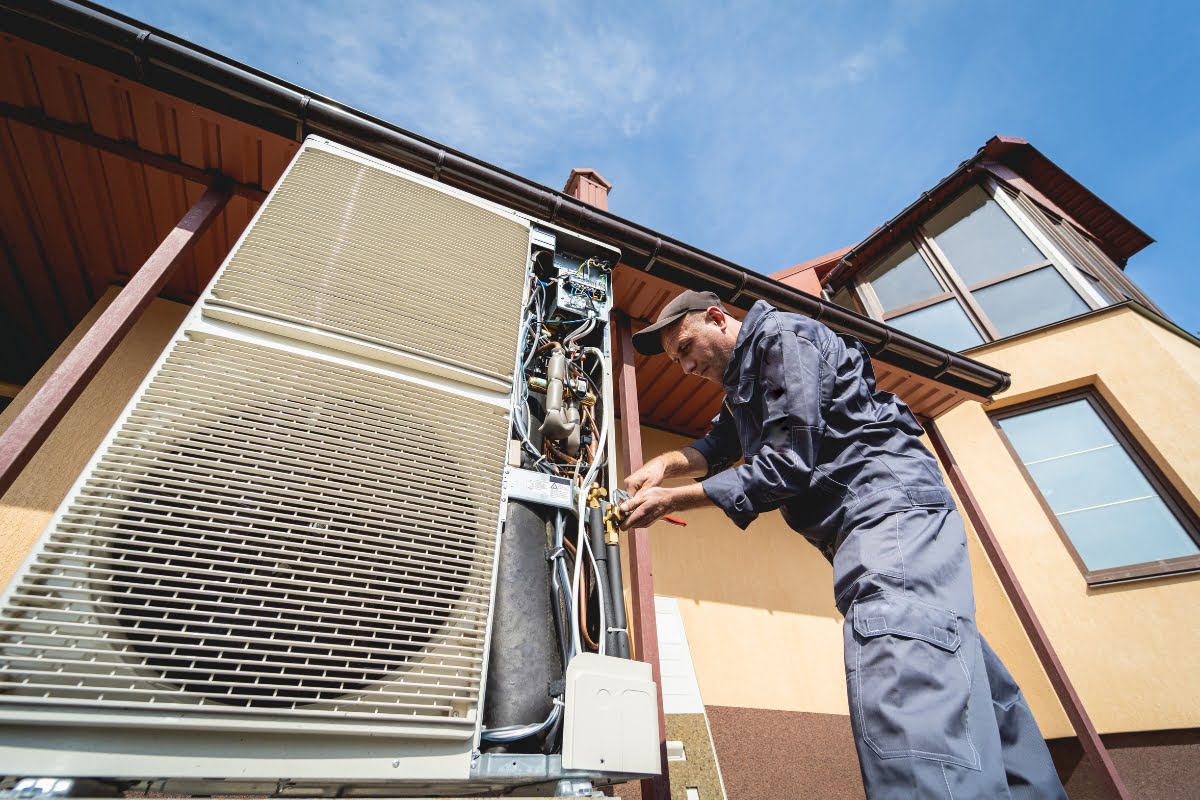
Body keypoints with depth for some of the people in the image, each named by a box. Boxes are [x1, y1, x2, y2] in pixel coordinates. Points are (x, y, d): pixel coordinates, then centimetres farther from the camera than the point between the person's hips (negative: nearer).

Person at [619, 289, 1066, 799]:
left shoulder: (782, 337, -8)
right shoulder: (744, 378, 25)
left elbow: (787, 465, -17)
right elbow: (717, 446, 24)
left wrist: (672, 501, -14)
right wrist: (666, 463, 2)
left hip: (890, 508, -11)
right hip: (871, 527, 11)